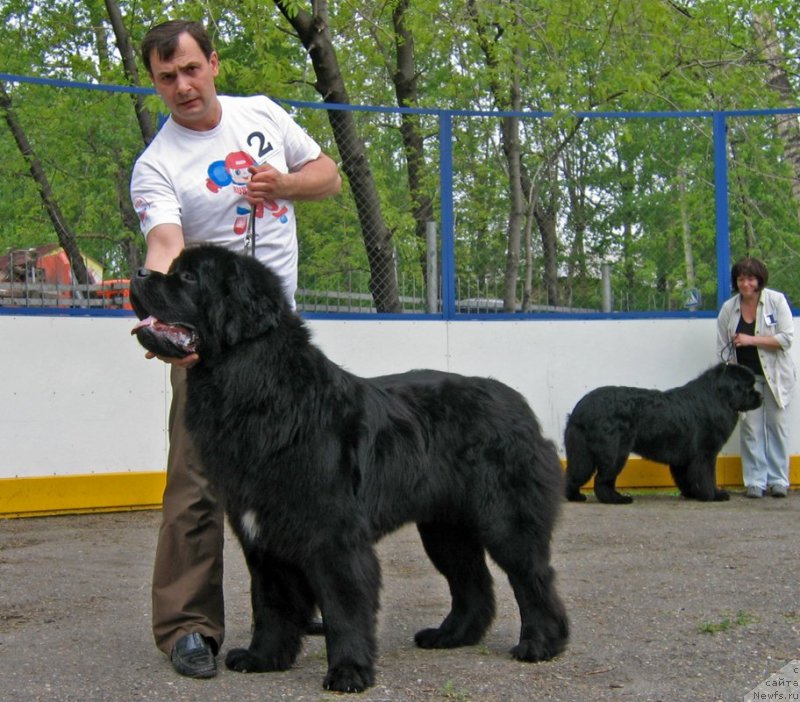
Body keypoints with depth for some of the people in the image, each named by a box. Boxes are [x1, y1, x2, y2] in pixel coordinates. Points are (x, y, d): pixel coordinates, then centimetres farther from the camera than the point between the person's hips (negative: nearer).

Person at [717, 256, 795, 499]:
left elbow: (786, 338, -13)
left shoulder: (776, 300, -8)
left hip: (775, 375, -2)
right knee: (751, 427, -1)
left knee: (777, 424, 2)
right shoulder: (728, 309, 0)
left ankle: (778, 480, 9)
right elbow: (723, 348, 4)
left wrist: (752, 340, -20)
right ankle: (755, 481, 4)